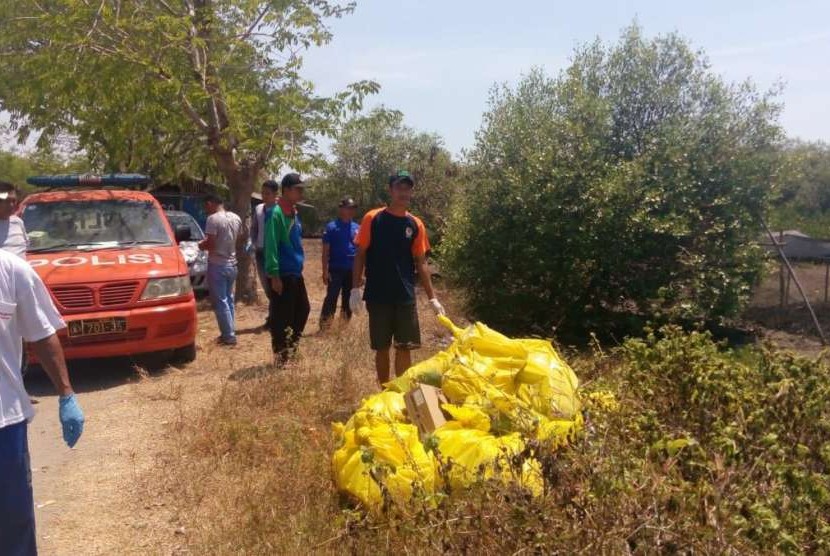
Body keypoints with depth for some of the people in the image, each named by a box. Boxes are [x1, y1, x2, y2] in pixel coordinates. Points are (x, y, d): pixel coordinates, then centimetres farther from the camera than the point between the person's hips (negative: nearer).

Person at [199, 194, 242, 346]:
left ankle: (229, 336, -2)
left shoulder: (213, 219, -17)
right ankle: (230, 332, 21)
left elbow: (210, 243, -21)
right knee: (228, 299, 17)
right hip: (232, 264, 8)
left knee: (220, 301, -2)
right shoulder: (236, 218, 7)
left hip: (217, 265, -8)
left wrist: (201, 245, -1)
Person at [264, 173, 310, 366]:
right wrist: (274, 275, -22)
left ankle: (291, 349, 31)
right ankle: (281, 359, 8)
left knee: (303, 309, 17)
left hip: (296, 273, 9)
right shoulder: (276, 213, -15)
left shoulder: (294, 213, 13)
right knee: (281, 318, -2)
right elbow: (271, 246, -19)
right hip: (282, 274, -9)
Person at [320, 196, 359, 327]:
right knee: (331, 299, -6)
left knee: (348, 300, 11)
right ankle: (324, 326, -2)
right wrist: (325, 271, -10)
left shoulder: (357, 228, 8)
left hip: (351, 271, 4)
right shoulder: (331, 227, -4)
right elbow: (325, 251, -4)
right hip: (335, 270, -4)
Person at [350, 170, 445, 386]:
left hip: (406, 296, 2)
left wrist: (432, 298, 1)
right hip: (378, 296, -2)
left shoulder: (415, 225, 3)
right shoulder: (373, 218, -3)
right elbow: (360, 255, 0)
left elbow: (421, 263, 6)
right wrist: (355, 288, -8)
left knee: (404, 347, 3)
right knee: (382, 347, 7)